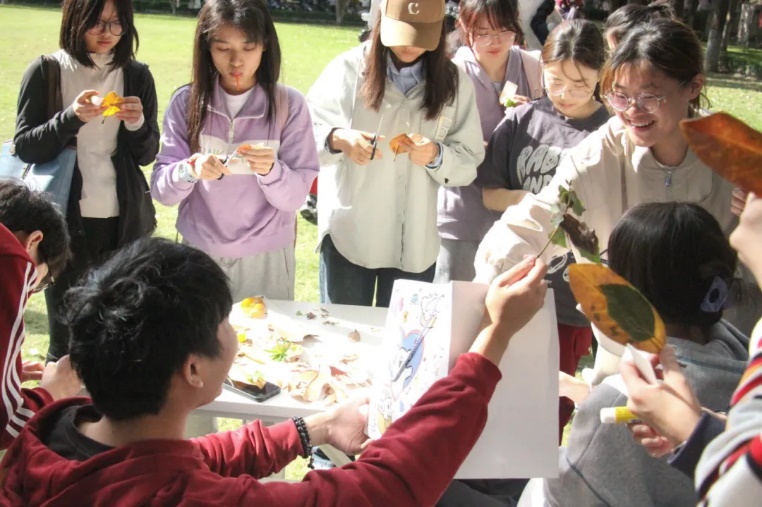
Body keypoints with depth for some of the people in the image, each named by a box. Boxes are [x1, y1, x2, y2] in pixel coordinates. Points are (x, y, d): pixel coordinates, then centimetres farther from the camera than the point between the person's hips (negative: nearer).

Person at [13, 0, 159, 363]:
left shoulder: (137, 76, 6)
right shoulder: (45, 73, -1)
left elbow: (146, 156, 9)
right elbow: (24, 147, -4)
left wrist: (138, 125, -12)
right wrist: (72, 118, -19)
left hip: (124, 222, 2)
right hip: (67, 223, -2)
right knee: (66, 339, 1)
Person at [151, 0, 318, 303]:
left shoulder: (289, 105, -8)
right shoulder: (186, 102, -5)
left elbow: (295, 197, -9)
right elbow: (161, 189, -8)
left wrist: (271, 171, -29)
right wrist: (190, 169, -27)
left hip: (265, 259, -1)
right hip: (197, 255, 1)